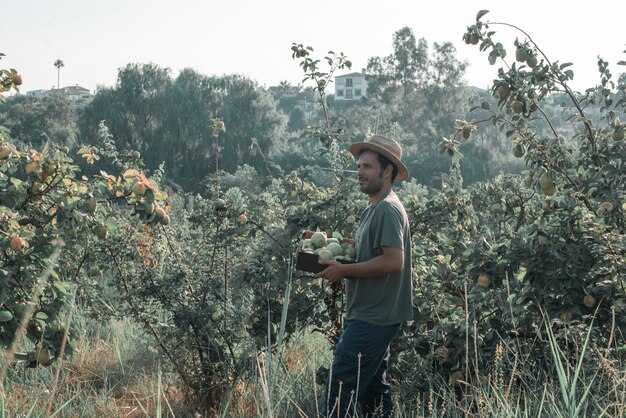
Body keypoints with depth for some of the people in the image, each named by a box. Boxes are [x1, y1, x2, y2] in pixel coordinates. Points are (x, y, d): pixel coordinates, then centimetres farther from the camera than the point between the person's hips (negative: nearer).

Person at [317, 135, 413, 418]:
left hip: (372, 318, -10)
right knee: (373, 388, 16)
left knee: (339, 389, -12)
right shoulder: (374, 209, 17)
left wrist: (344, 271, -18)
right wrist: (338, 262, 7)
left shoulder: (388, 209, -14)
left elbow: (394, 260, -24)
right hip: (373, 316, 10)